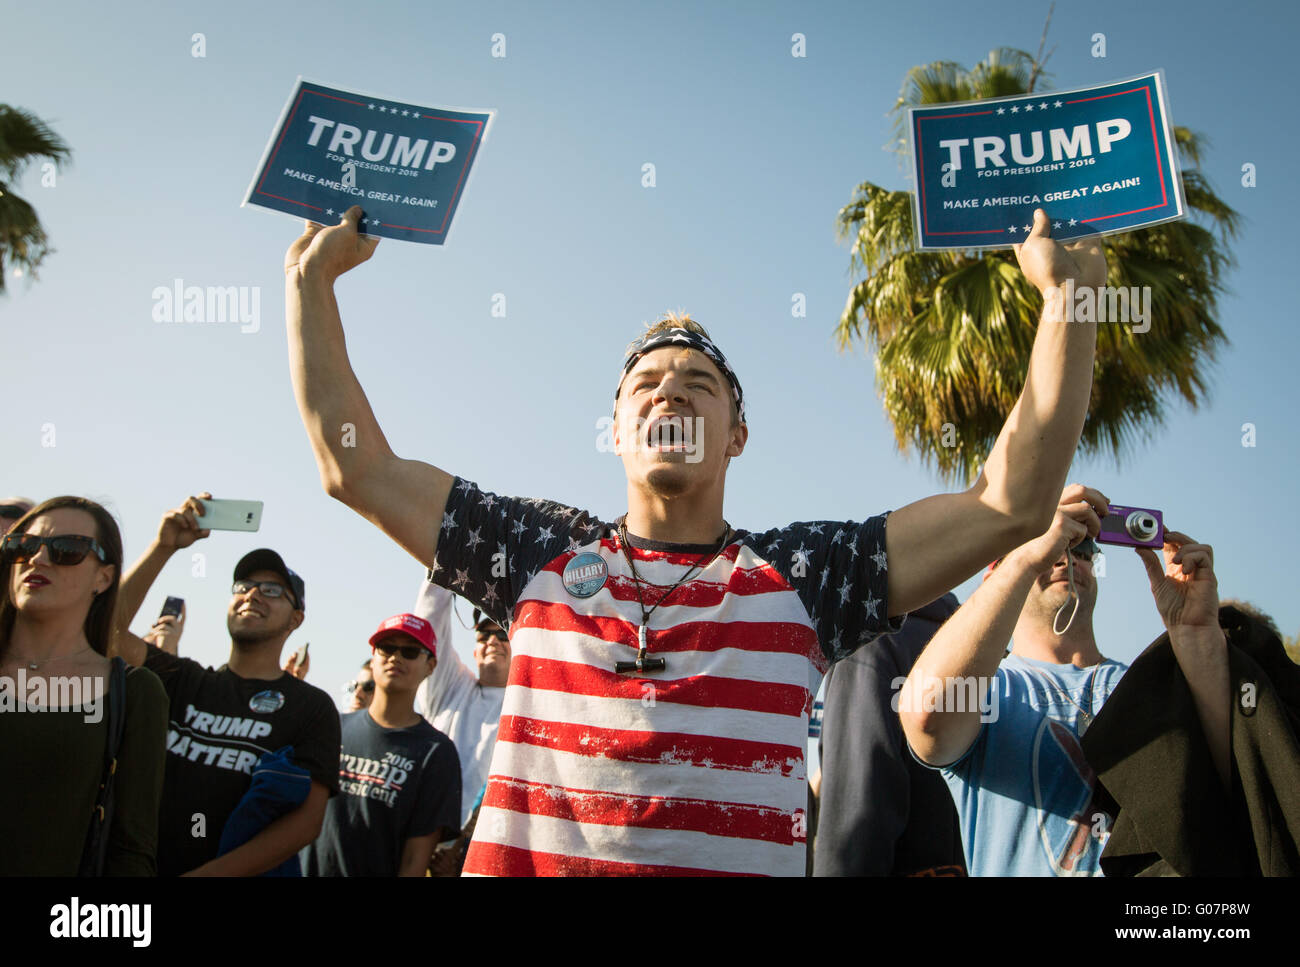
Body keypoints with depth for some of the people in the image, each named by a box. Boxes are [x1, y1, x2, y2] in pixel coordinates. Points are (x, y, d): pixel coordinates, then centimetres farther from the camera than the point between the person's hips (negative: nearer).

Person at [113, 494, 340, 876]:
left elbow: (307, 820, -9)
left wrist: (205, 873, -18)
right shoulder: (182, 680, 11)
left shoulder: (312, 707, 0)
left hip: (243, 871, -2)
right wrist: (164, 545, -9)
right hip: (142, 864, 3)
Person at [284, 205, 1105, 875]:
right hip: (524, 855, 0)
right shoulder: (540, 553, 8)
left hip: (740, 858, 1)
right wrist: (312, 281, 12)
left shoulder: (801, 576, 5)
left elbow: (1012, 504, 1)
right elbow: (355, 465, 10)